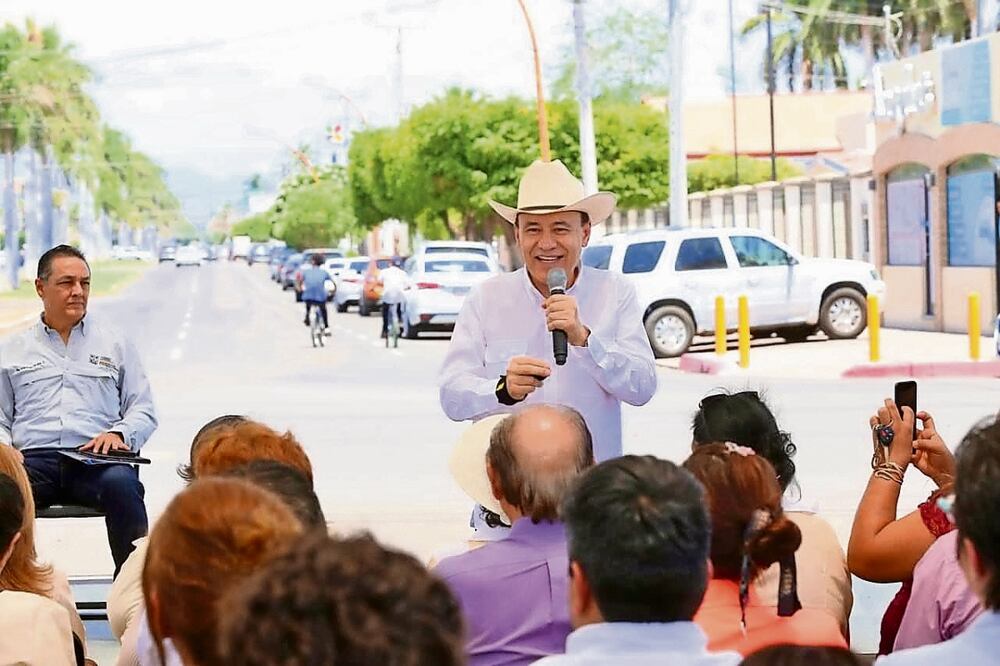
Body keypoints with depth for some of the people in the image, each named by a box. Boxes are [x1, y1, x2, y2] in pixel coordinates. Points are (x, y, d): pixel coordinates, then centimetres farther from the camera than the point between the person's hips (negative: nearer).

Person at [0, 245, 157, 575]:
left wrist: (119, 433, -5)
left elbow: (144, 411, 18)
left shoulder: (115, 344, 21)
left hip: (96, 460, 0)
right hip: (34, 459, 1)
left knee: (121, 484, -37)